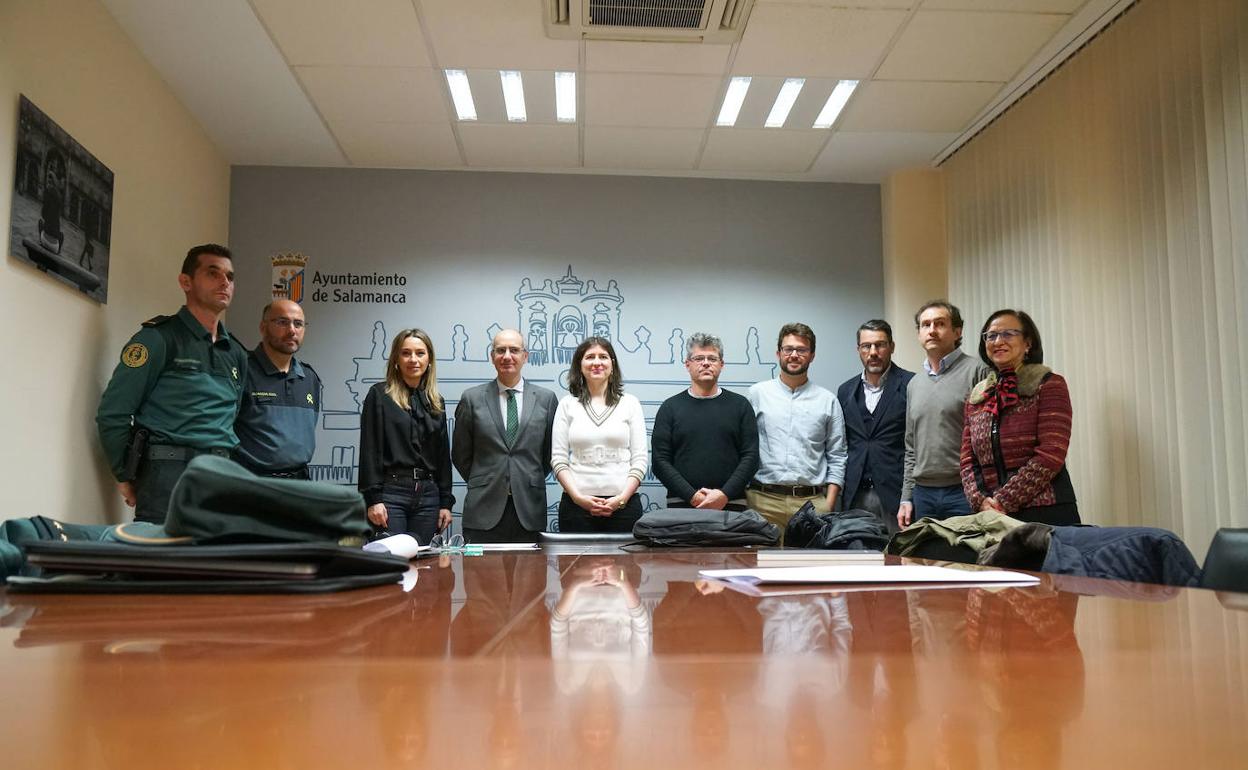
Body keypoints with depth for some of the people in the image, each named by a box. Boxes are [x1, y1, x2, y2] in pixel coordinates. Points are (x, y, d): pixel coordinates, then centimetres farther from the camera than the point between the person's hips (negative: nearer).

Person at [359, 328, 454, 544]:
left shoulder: (436, 401, 15)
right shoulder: (380, 395, 1)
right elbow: (370, 449, -5)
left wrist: (446, 502, 11)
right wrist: (373, 498, -12)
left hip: (428, 494, 5)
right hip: (391, 490, -4)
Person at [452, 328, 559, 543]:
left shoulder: (546, 398, 5)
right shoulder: (472, 398, 4)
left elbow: (551, 452, 12)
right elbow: (460, 454, 10)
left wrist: (532, 482, 9)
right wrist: (482, 484, 9)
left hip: (529, 510, 1)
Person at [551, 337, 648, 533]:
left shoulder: (630, 403, 7)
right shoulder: (567, 404, 7)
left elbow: (639, 458, 4)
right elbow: (558, 459, 4)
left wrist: (622, 498, -9)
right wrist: (578, 497, -9)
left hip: (623, 503, 0)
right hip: (577, 503, 0)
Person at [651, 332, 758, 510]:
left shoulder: (740, 404, 9)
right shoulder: (671, 407, 8)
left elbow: (750, 456, 2)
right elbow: (660, 461, 1)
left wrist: (725, 495, -11)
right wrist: (692, 496, -10)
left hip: (731, 504, 0)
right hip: (681, 505, 0)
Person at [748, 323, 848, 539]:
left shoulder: (827, 400, 10)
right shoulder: (757, 393, 7)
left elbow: (837, 457, 10)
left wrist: (829, 504, 1)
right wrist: (744, 497, -1)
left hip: (812, 501, 1)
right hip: (763, 499, -1)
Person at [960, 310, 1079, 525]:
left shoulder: (1049, 385, -2)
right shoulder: (976, 397, 12)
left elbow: (1051, 454, -12)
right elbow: (968, 461, 9)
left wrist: (1003, 502, -16)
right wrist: (981, 501, -9)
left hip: (1046, 514, -4)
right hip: (991, 516, 4)